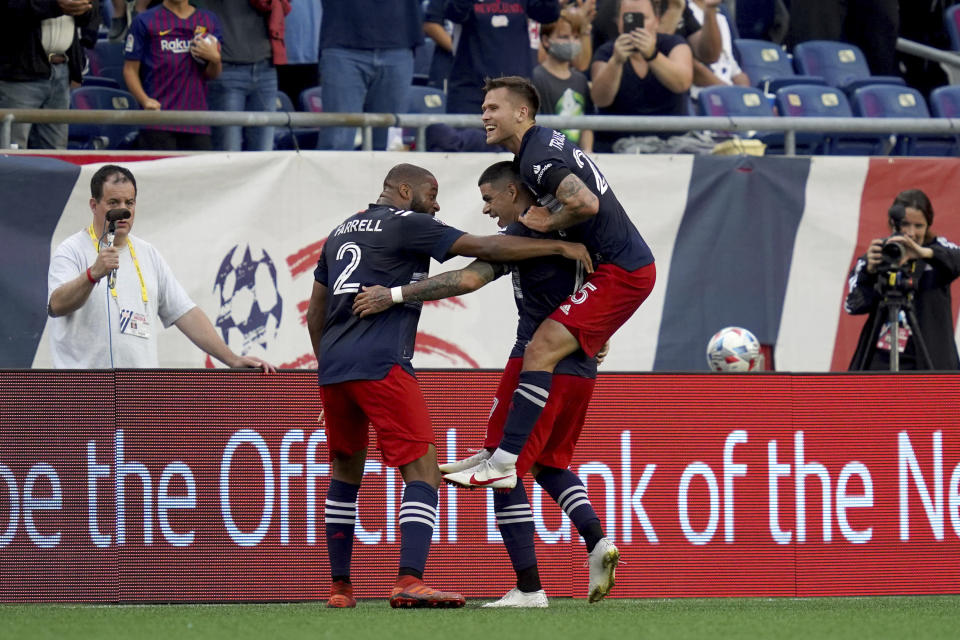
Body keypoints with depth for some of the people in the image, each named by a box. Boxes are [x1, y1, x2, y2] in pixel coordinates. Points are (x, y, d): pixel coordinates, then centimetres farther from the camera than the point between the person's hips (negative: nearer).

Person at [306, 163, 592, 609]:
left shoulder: (340, 233, 23)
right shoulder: (406, 224, 0)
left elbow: (315, 313, 26)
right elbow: (486, 249, -6)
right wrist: (559, 247, -1)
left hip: (331, 364, 8)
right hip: (380, 365, -8)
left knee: (346, 473, 22)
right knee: (422, 472, -10)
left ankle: (339, 587, 23)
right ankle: (409, 582, -26)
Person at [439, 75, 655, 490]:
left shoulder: (537, 157, -16)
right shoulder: (548, 142, 16)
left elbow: (586, 204, -30)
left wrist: (547, 223, -13)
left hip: (620, 270, -11)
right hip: (631, 266, 11)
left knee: (542, 350, -16)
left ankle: (503, 463, -20)